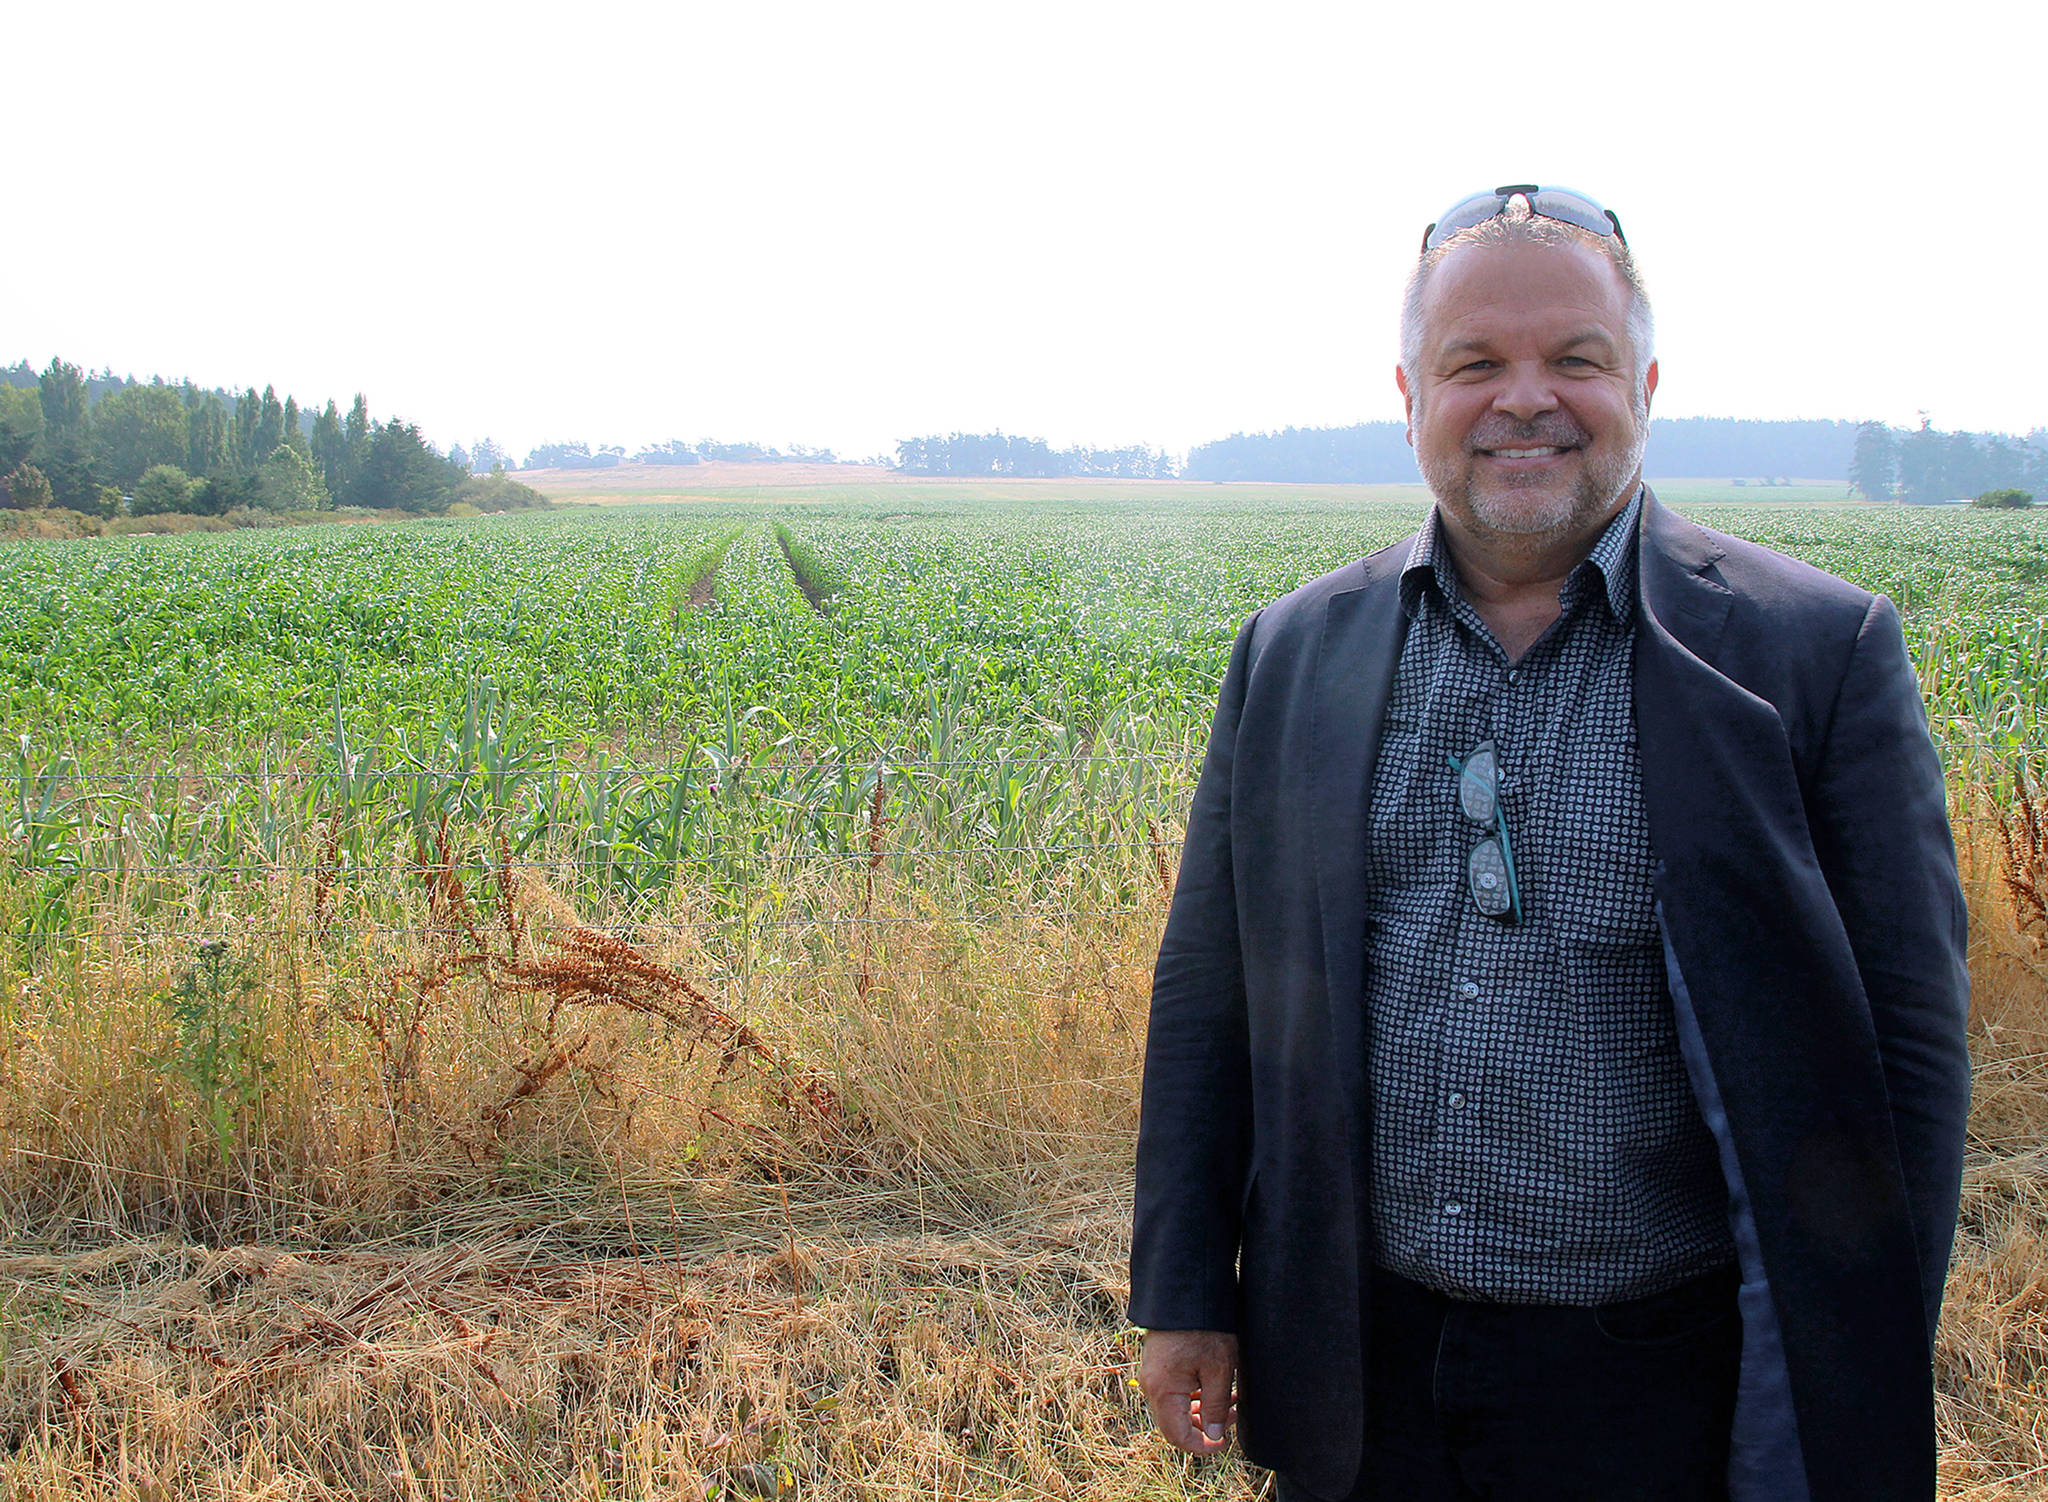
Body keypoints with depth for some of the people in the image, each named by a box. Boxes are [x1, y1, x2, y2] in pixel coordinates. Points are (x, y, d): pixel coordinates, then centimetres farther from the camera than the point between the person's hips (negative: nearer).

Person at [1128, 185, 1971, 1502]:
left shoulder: (1822, 653, -8)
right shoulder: (1295, 650, 2)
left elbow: (1904, 1052, -6)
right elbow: (1209, 996, 7)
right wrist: (1184, 1293, 6)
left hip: (1654, 1381, -2)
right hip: (1359, 1370, 3)